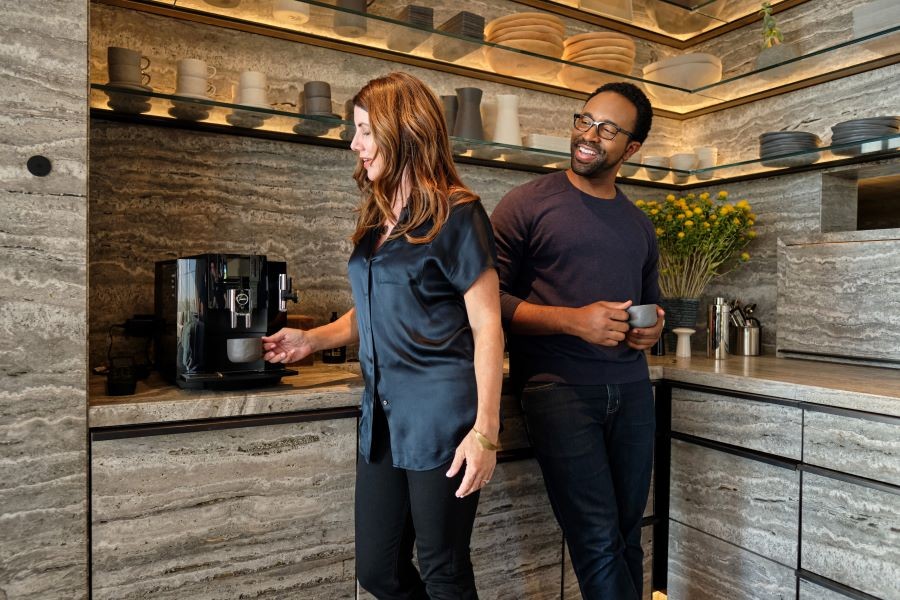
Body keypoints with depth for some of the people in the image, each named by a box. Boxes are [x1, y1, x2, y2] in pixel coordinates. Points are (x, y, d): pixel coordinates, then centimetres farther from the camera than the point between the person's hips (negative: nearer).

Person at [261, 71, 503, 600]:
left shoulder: (455, 213, -8)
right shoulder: (378, 217, 13)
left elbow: (487, 326, -11)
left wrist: (486, 432, -17)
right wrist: (313, 339, 5)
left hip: (441, 417, -7)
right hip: (384, 416, 7)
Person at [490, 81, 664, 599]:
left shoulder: (639, 224, 16)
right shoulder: (528, 204, -1)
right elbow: (489, 297, -7)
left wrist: (654, 327, 4)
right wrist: (572, 320, -18)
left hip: (631, 389, 5)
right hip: (559, 386, -5)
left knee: (627, 536, 10)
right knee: (598, 542, -7)